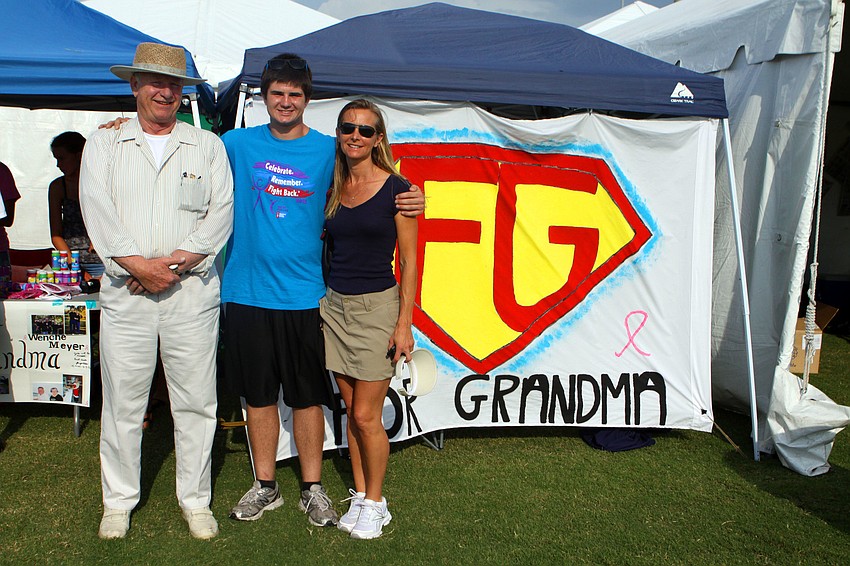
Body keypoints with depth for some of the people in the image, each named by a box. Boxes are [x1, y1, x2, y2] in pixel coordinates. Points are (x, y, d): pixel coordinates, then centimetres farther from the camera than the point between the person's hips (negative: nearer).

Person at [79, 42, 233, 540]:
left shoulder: (208, 146, 10)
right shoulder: (104, 144, 11)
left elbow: (221, 213, 0)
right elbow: (97, 210, -1)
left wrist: (175, 262, -11)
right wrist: (139, 265, -12)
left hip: (192, 291, 0)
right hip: (125, 293, 0)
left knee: (196, 401, 4)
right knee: (123, 401, 6)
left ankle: (196, 500, 19)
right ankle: (119, 501, 23)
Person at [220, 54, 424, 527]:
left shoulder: (329, 151, 2)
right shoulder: (238, 144, 5)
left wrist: (413, 200, -9)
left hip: (305, 294, -1)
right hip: (247, 291, 2)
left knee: (308, 397, 7)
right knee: (258, 395, 12)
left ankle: (312, 488, 24)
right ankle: (265, 487, 29)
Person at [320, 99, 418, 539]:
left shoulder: (396, 189, -7)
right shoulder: (331, 188, 8)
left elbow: (408, 260, -7)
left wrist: (404, 323, -11)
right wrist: (321, 297, 9)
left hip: (377, 306, -5)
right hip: (333, 304, 5)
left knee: (366, 416, -1)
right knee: (351, 411, 12)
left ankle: (375, 503, 20)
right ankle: (359, 495, 28)